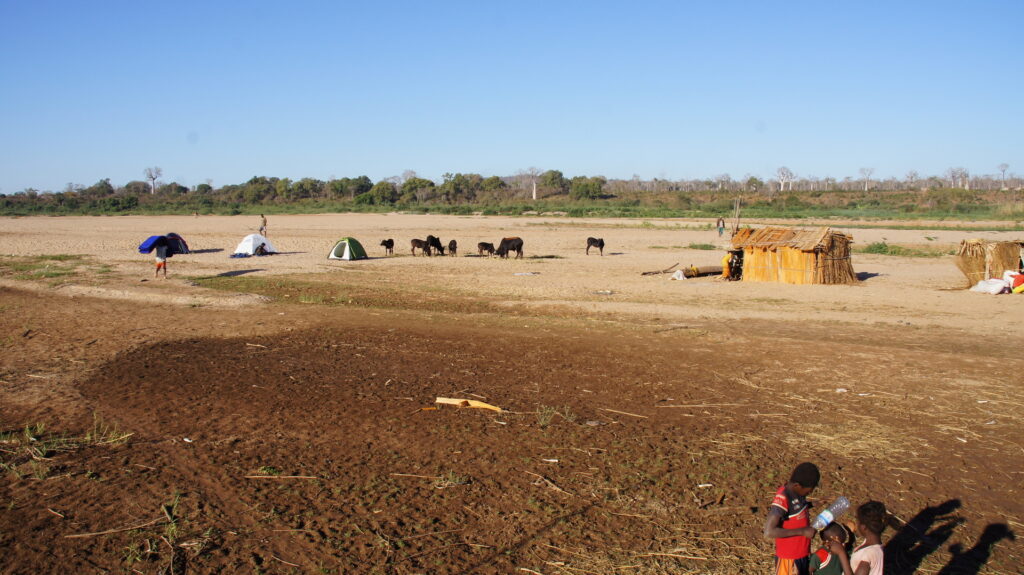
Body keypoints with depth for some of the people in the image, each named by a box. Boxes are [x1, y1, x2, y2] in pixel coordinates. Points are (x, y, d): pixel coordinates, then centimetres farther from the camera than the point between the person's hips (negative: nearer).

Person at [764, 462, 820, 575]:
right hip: (788, 558, -8)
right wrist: (802, 531, -26)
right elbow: (769, 532, -30)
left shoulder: (798, 492, -2)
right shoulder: (782, 499, -27)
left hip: (804, 555, 8)